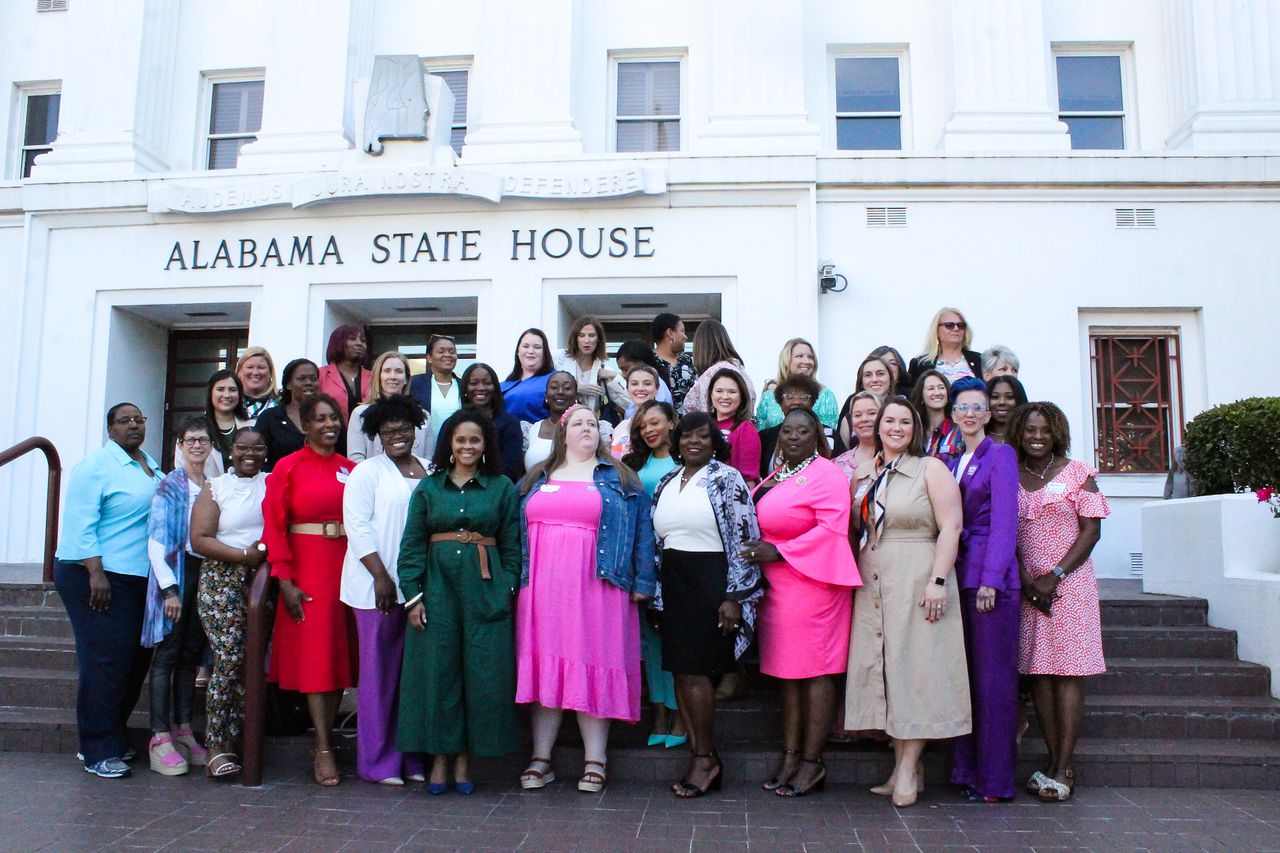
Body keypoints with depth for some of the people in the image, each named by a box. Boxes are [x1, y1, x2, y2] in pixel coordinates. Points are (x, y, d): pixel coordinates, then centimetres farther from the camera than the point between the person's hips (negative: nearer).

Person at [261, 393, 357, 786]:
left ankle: (327, 735, 19)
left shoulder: (351, 470, 9)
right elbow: (275, 525, -5)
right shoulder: (288, 468, -1)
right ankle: (323, 749, 0)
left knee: (340, 654, 7)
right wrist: (285, 580, -11)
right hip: (307, 571, -4)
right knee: (315, 655, -3)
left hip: (347, 570, 4)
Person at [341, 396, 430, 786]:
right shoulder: (367, 472, 2)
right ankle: (378, 761, 11)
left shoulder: (431, 472, 15)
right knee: (379, 672, 1)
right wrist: (381, 576, -14)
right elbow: (357, 525, -6)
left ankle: (413, 758, 18)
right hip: (378, 586, -4)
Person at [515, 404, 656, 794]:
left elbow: (641, 530, 4)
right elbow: (517, 531, 16)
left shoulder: (619, 479, 9)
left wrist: (642, 583, -3)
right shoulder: (536, 480, 16)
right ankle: (541, 758, 12)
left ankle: (595, 762, 8)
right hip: (543, 587, 2)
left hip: (596, 589, -2)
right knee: (544, 668, 3)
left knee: (594, 667, -1)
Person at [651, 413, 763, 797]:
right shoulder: (666, 482, 15)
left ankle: (705, 758, 8)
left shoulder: (727, 478, -4)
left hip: (711, 583, -6)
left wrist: (734, 596, -14)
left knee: (694, 671, -7)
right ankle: (704, 757, 13)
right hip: (674, 585, 6)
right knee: (681, 672, 4)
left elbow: (743, 540, -9)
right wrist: (655, 592, 15)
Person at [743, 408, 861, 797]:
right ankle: (790, 756, 18)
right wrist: (759, 550, 7)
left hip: (812, 583, -8)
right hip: (777, 585, 8)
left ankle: (812, 762, 7)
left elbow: (832, 529, -17)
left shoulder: (826, 475, -8)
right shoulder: (776, 477, 17)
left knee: (813, 671, -2)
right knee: (787, 670, 10)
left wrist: (778, 553, -18)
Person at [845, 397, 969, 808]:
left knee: (915, 666, -3)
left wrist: (938, 580, -17)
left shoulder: (931, 469, -2)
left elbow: (951, 527, -9)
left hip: (916, 582, -5)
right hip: (873, 585, 6)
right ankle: (903, 765, 16)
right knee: (882, 668, 6)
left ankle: (909, 767, 5)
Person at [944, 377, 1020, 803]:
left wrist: (991, 579, -16)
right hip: (958, 576, 6)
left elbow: (1004, 520, -10)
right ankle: (966, 769, 16)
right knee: (963, 674, 8)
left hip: (992, 576, -6)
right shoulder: (952, 462, 17)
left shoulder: (1000, 455, -2)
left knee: (993, 676, -2)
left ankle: (995, 779, 5)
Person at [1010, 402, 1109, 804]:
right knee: (1038, 672, 4)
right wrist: (1027, 581, -6)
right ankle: (1052, 758, 13)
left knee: (1068, 672, -3)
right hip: (1027, 586, 3)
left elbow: (1091, 530, -3)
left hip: (1070, 583, -3)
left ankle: (1065, 766, 1)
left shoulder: (1077, 473, 1)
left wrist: (1054, 576, -11)